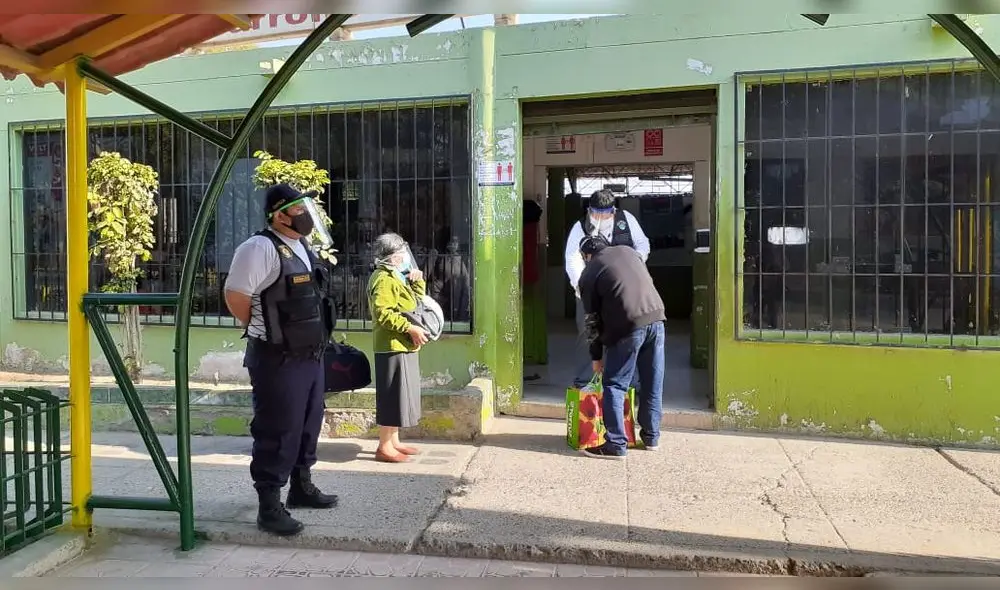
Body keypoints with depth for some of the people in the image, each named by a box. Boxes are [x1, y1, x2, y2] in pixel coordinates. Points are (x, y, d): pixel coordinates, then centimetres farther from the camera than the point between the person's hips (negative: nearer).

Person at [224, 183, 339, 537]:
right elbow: (236, 296, -19)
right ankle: (269, 506, 9)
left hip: (311, 355, 9)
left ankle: (301, 487, 35)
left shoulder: (303, 248, 13)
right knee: (277, 432, -3)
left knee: (308, 425, 18)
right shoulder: (261, 248, -15)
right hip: (278, 359, -9)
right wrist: (262, 330, -5)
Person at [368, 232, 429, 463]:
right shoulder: (384, 279, -14)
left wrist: (418, 279, 10)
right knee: (393, 397, -7)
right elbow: (383, 313, -24)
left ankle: (394, 442, 22)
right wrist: (411, 328, -24)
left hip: (403, 346, 11)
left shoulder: (397, 277, 18)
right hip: (392, 347, -11)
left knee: (401, 395, 14)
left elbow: (417, 298, 26)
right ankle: (384, 448, 0)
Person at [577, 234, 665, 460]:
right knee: (652, 382, 15)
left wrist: (596, 356, 15)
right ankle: (651, 437, 26)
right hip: (656, 318, 5)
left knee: (614, 385, 5)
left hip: (627, 327, -5)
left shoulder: (588, 274, 5)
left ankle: (616, 445, 4)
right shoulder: (627, 251, 18)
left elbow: (593, 320, 7)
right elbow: (649, 281, 21)